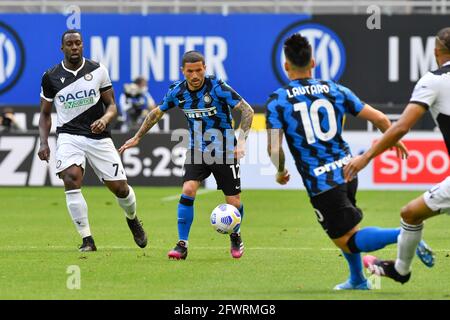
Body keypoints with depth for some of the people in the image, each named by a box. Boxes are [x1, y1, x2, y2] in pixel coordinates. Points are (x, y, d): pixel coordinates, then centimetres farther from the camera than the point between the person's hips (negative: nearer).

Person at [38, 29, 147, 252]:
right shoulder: (51, 77, 3)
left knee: (119, 187, 0)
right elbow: (45, 113, 12)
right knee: (71, 178, -27)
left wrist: (104, 119, -17)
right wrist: (44, 142, -1)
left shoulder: (97, 70, 3)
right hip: (69, 136, -1)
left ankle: (132, 219, 37)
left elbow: (111, 105, 6)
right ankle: (87, 240, -21)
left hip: (98, 136, 1)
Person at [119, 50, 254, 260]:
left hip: (224, 151, -3)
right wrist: (137, 137, 18)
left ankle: (235, 237, 30)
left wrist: (242, 139, -28)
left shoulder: (217, 87, -18)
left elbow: (247, 110, -17)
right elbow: (157, 113, 14)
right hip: (197, 151, 3)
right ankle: (182, 244, -12)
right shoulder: (177, 91, -4)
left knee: (233, 201, -2)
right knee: (188, 190, -19)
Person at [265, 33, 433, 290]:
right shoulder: (335, 90, 4)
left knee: (348, 240, -2)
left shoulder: (277, 102, -5)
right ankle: (358, 280, 34)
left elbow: (274, 149, -13)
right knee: (343, 229, 30)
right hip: (347, 170, 5)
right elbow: (379, 118, 3)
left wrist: (281, 172, 9)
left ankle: (405, 235, -23)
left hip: (320, 181, -5)